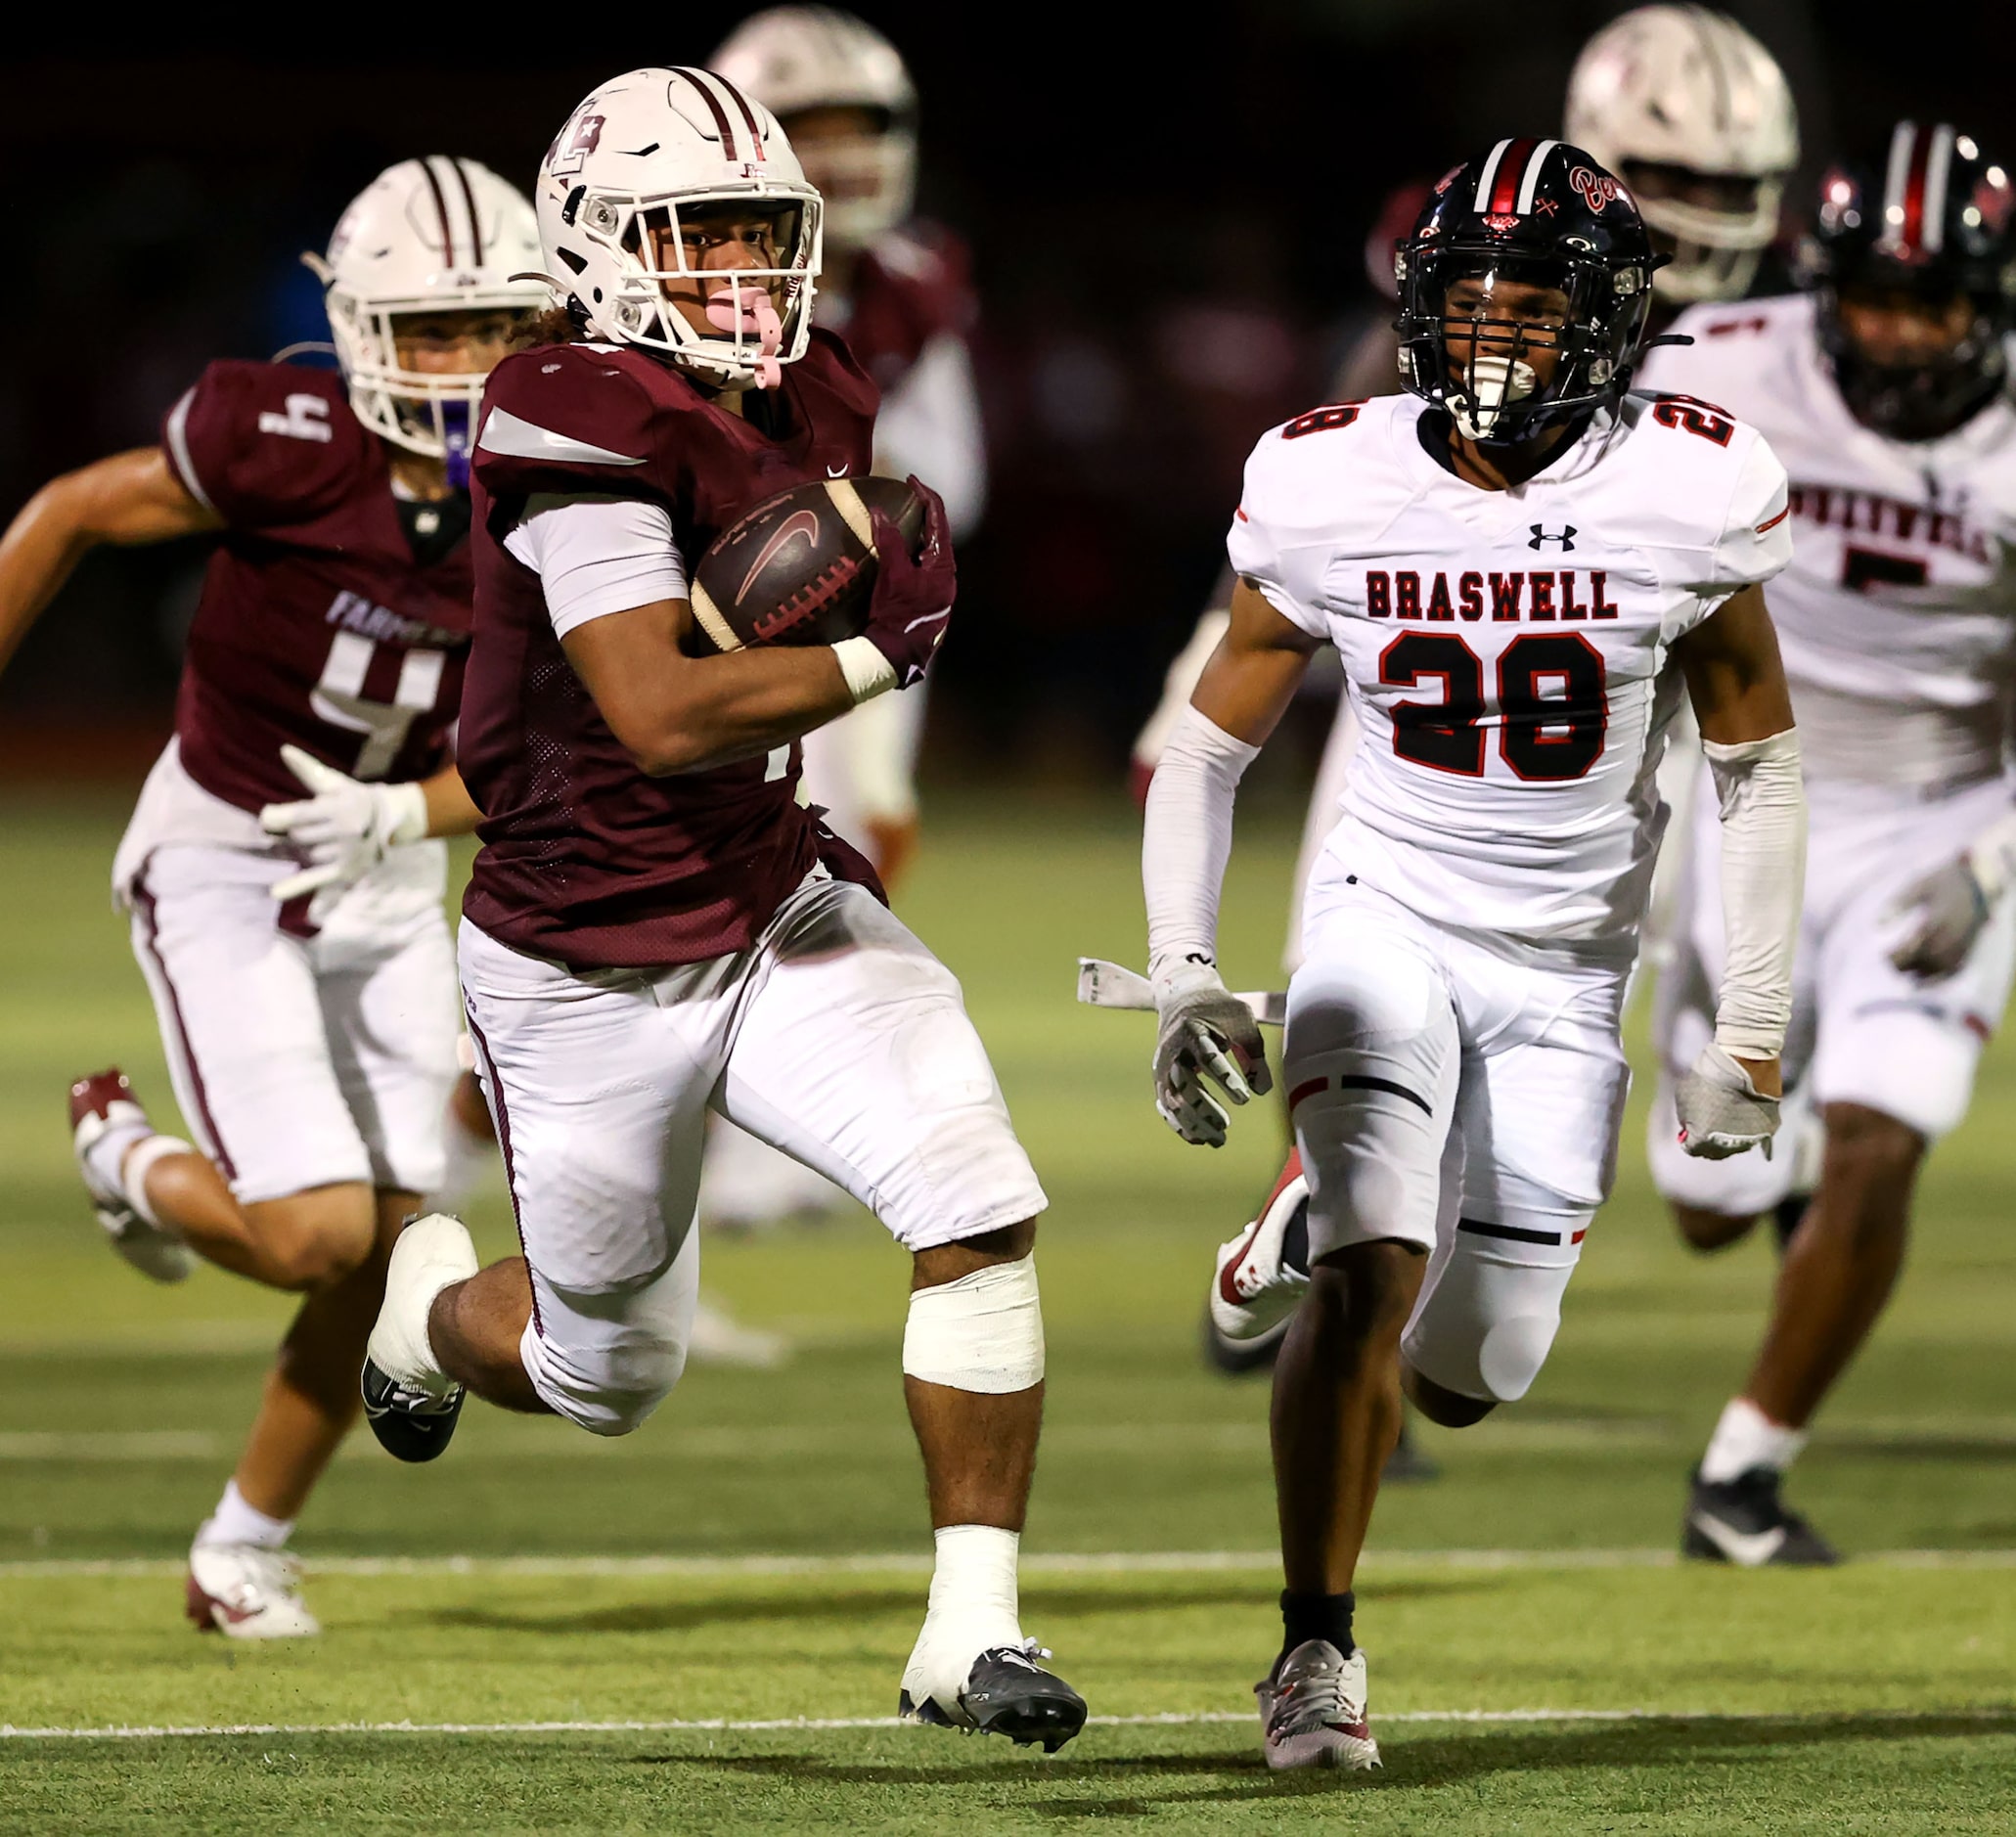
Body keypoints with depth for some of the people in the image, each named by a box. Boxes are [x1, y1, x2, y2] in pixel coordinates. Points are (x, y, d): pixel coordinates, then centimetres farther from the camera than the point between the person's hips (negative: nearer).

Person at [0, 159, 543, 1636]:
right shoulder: (291, 446, -23)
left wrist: (396, 816, -24)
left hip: (385, 885, 5)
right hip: (220, 864, -5)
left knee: (386, 1255, 3)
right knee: (317, 1232, -16)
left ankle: (246, 1551, 24)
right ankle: (134, 1160, 18)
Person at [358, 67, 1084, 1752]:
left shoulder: (812, 410, 0)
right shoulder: (586, 422, -24)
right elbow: (658, 714, -32)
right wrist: (874, 656, -28)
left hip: (777, 914, 6)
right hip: (592, 978, -5)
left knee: (979, 1209, -18)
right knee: (609, 1382, 14)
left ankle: (973, 1628, -9)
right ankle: (432, 1300, 51)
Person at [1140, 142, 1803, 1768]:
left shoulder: (1688, 497, -12)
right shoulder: (1334, 490, -10)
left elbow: (1759, 766, 0)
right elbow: (1210, 746, 2)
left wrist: (1751, 1036, -2)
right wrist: (1184, 975, -10)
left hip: (1569, 968, 1)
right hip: (1389, 921, -1)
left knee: (1476, 1371, 3)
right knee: (1372, 1272, -21)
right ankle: (1317, 1649, -8)